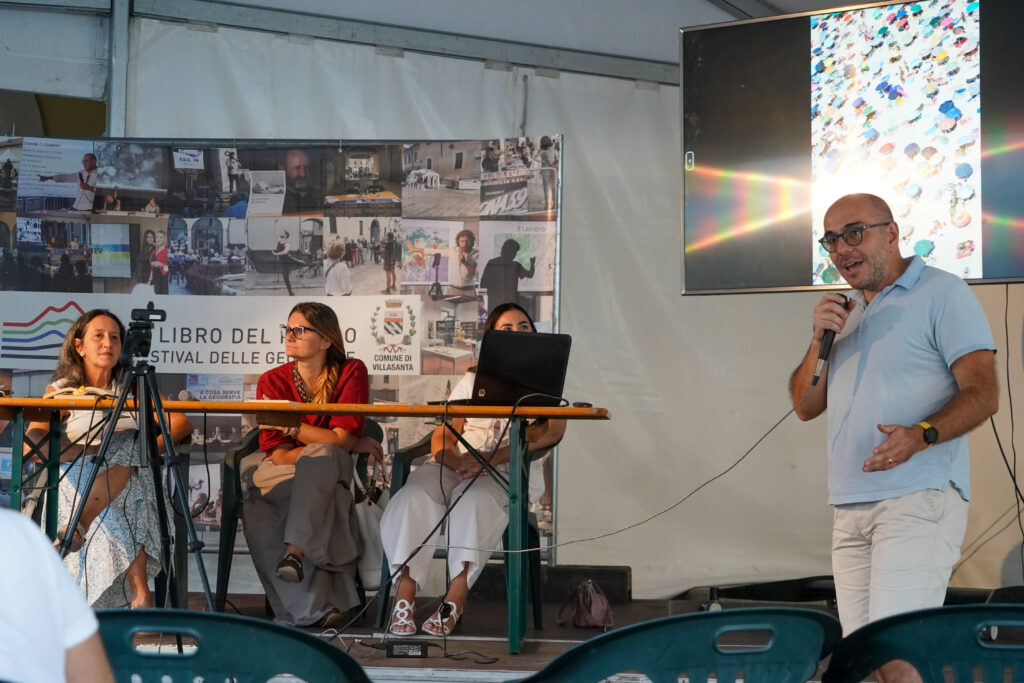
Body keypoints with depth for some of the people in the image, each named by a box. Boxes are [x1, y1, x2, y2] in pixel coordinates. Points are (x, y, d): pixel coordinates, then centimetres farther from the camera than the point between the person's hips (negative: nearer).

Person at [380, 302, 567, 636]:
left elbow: (551, 433, -6)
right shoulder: (472, 381, 21)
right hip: (450, 468, 2)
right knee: (413, 498, -31)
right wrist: (459, 462, -16)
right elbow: (442, 438, 10)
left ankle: (453, 602, -40)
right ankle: (403, 602, -35)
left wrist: (490, 458, -18)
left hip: (500, 474, -2)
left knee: (475, 500, -38)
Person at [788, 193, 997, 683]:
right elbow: (805, 405, 20)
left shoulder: (941, 293, -1)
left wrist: (921, 435, -28)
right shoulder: (845, 312, 22)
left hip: (919, 500, -8)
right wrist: (820, 339, 3)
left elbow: (982, 393, -10)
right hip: (850, 509, 8)